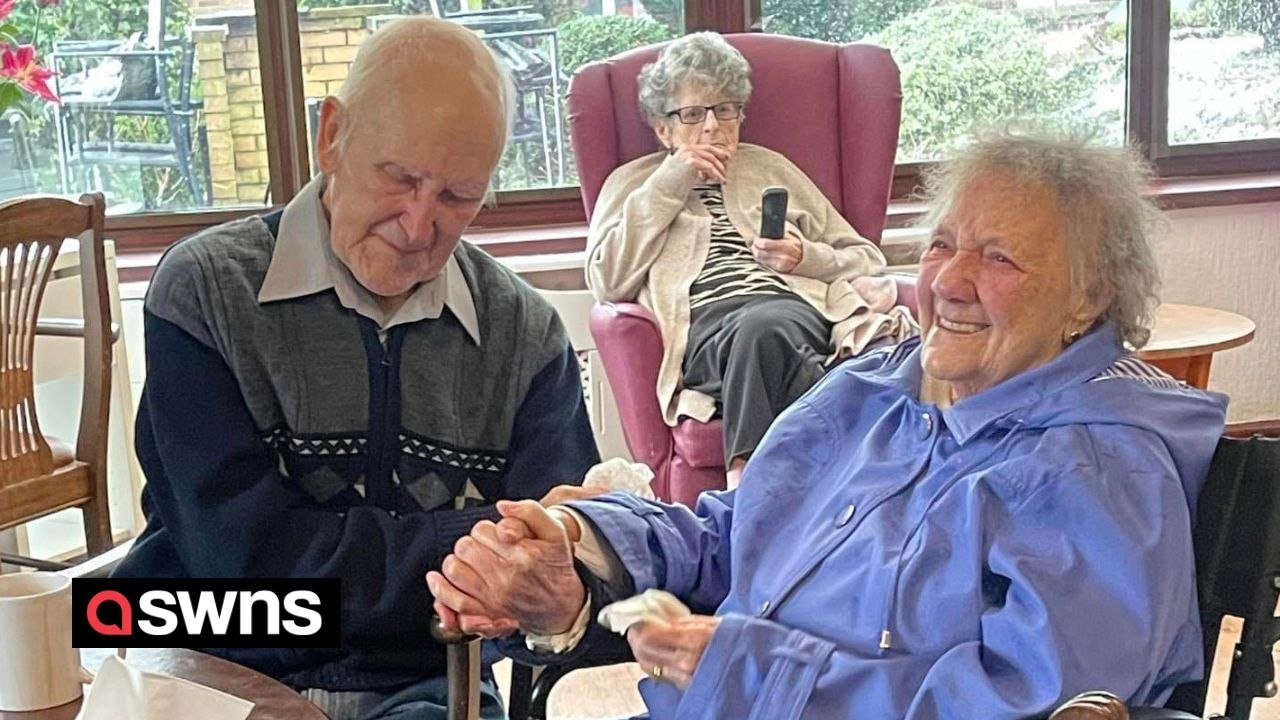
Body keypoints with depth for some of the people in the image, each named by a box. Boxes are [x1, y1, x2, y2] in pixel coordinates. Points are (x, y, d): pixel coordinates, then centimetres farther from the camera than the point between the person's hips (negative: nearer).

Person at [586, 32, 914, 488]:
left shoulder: (771, 169, 31)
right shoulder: (632, 183, 26)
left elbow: (868, 261, 27)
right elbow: (607, 282, 6)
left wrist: (807, 258, 4)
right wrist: (668, 185, 6)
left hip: (795, 308, 2)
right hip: (704, 327, -2)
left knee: (765, 329, -39)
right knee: (760, 330, -41)